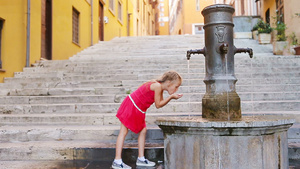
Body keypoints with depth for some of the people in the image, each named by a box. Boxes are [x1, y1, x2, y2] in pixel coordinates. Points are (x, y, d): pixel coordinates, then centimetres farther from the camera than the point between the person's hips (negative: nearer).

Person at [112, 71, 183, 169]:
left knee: (143, 130, 10)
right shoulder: (157, 86, -21)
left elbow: (160, 103, 9)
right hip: (131, 106, -10)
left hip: (138, 111, 10)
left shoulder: (160, 87, 7)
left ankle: (141, 159, 18)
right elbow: (158, 105, -16)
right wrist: (171, 97, -10)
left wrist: (171, 97, -2)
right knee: (123, 132, -7)